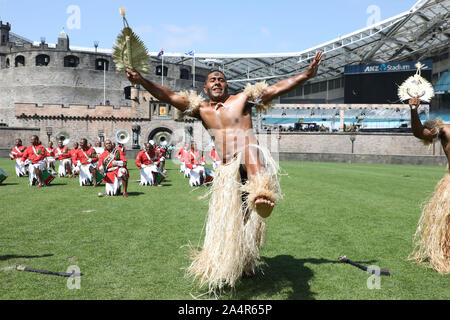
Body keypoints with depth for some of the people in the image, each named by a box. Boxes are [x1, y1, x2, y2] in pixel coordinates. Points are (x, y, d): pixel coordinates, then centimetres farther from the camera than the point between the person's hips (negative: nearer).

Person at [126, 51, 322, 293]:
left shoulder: (242, 99, 10)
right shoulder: (201, 109, 15)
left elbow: (277, 89, 4)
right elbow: (169, 96, 6)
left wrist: (307, 75, -4)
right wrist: (142, 81, -6)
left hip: (254, 163, -3)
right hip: (227, 171, 4)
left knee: (249, 149, -38)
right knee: (225, 218, 8)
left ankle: (262, 194, -66)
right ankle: (225, 268, 28)